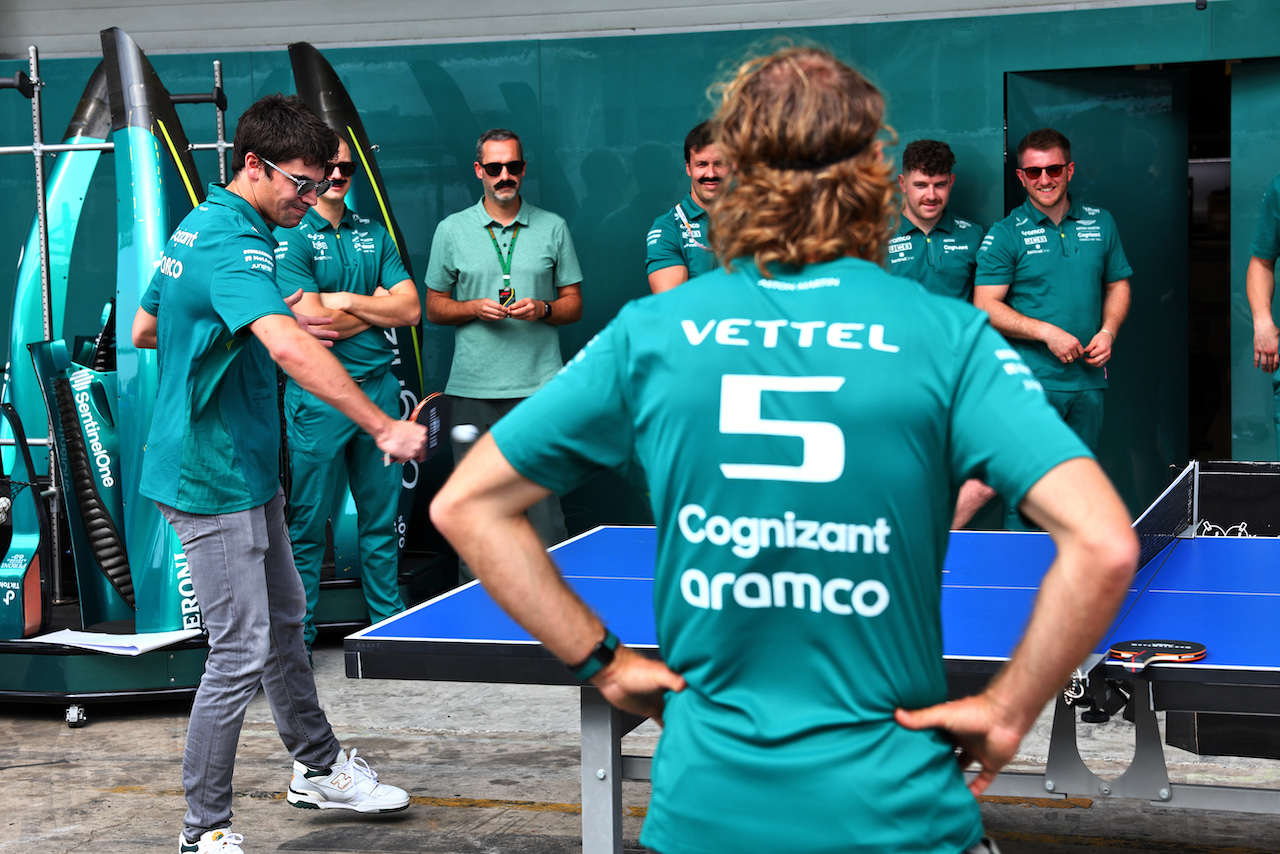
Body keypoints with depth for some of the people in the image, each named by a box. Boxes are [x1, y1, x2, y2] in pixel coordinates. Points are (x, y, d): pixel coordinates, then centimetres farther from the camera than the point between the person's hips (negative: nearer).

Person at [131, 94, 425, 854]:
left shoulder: (200, 227, 9)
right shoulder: (235, 244, -24)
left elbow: (145, 330, 20)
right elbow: (289, 348, -41)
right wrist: (385, 428, -43)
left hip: (245, 470, 11)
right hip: (213, 479, -11)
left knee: (284, 621, 21)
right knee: (241, 654, -6)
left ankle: (318, 769, 36)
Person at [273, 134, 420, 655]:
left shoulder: (374, 234, 13)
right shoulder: (289, 237, -5)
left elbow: (410, 308, 3)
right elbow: (311, 323, -16)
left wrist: (346, 301, -9)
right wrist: (377, 306, -4)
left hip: (379, 389, 5)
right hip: (318, 396, -5)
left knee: (381, 518, 12)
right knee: (308, 524, 1)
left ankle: (390, 622, 22)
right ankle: (297, 637, 10)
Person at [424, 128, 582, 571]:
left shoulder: (552, 228, 9)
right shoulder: (451, 230, 8)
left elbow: (573, 304, 11)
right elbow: (435, 307, 12)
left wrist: (542, 309, -10)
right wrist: (476, 308, -7)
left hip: (539, 385, 0)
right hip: (473, 389, 1)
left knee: (543, 499, -4)